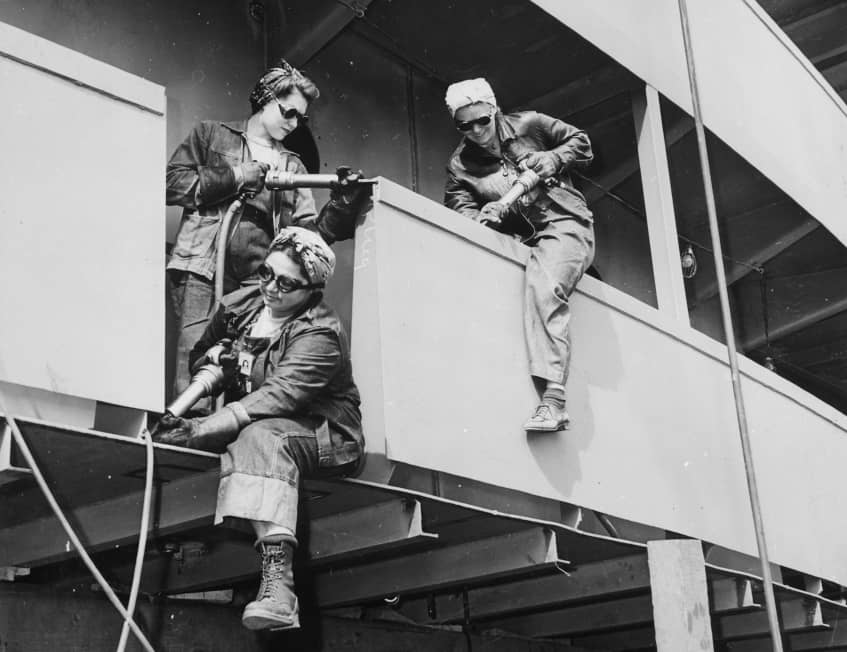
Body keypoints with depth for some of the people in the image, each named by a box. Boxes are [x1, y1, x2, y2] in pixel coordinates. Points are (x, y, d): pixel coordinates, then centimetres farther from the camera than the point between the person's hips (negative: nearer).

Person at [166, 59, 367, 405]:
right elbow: (172, 184, 4)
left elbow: (307, 230, 14)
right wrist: (233, 177, -3)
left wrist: (342, 204, -3)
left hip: (256, 284, 3)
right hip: (201, 271, -2)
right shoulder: (211, 134, 16)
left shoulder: (292, 165, 23)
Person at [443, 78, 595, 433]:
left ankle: (553, 398, -41)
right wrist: (483, 217, -24)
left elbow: (581, 142, 14)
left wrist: (553, 159, -5)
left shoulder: (529, 125, 4)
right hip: (521, 239, 6)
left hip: (564, 223, -5)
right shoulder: (459, 165, 8)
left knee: (542, 285, -32)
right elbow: (460, 211, -3)